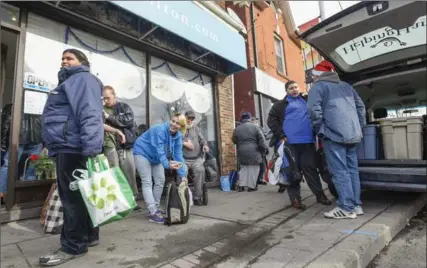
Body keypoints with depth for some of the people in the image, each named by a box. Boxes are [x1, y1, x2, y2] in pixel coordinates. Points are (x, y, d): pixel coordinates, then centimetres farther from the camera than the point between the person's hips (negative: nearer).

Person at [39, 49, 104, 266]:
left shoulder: (83, 78, -4)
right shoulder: (70, 81, 28)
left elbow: (89, 113, -21)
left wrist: (91, 147, -32)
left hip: (72, 147, -11)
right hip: (66, 147, 11)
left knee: (72, 196, -4)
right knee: (77, 195, 14)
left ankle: (73, 246, 7)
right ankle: (88, 236, 25)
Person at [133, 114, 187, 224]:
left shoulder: (178, 136, -11)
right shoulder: (160, 130, -31)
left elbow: (178, 154, -12)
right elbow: (159, 150, -38)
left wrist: (183, 175, -17)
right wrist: (167, 164, -52)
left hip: (156, 157, 7)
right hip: (142, 153, -7)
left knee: (160, 181, 5)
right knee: (147, 182, -12)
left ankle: (155, 208, 19)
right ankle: (153, 213, -13)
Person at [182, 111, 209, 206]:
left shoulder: (196, 128, 21)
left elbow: (202, 139, 15)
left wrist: (205, 145, -6)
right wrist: (184, 143, -11)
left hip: (197, 158, 2)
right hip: (183, 159, -2)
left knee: (200, 170, -26)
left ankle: (198, 196, -14)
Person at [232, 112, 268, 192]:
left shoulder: (237, 129, 6)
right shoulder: (255, 127, -3)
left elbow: (234, 141, 17)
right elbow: (262, 140, -4)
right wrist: (263, 150, 6)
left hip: (241, 153, 4)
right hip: (253, 152, -3)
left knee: (243, 168, 15)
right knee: (253, 169, 7)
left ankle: (241, 185, 14)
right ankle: (251, 186, 12)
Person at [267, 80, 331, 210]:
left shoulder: (306, 100, 23)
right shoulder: (281, 104, 9)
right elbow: (271, 120, -1)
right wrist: (281, 135, -11)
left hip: (308, 141, 4)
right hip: (290, 142, -3)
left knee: (310, 168, 6)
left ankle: (319, 194, 17)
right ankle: (295, 198, 6)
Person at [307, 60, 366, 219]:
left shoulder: (318, 86, 2)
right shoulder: (346, 86, 24)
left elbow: (314, 110, -13)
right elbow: (361, 106, 21)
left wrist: (320, 130, -1)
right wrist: (359, 127, 23)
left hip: (334, 134, -7)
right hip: (353, 134, 8)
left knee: (339, 171, -5)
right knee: (352, 170, 12)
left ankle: (347, 208, -2)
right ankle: (356, 205, 18)